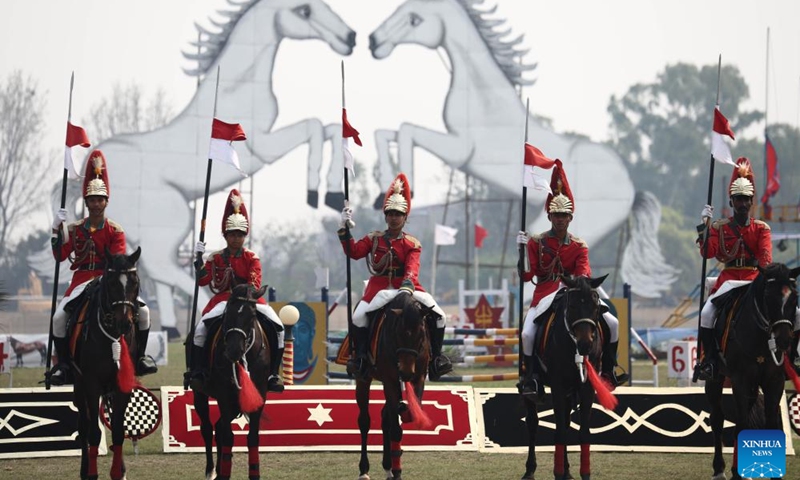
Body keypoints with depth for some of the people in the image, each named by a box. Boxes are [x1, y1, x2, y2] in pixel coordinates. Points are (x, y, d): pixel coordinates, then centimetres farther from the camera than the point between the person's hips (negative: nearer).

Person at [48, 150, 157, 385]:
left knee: (143, 311, -15)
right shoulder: (75, 229, 6)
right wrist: (57, 228, -13)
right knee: (59, 316, -22)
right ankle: (63, 364, -6)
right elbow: (59, 256, -3)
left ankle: (139, 356, 4)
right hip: (82, 280, 0)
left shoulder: (115, 231, 3)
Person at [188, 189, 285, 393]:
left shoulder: (252, 258, 6)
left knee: (277, 328, -18)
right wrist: (198, 259, -13)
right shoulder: (216, 258, 7)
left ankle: (273, 372, -8)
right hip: (223, 300, 0)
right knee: (201, 327, -26)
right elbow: (202, 280, -2)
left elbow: (255, 283, -6)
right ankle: (197, 370, -14)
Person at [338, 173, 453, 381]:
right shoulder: (374, 239, 7)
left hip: (405, 287, 0)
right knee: (359, 316, -26)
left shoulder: (412, 244, 3)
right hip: (379, 289, 0)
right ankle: (361, 357, -11)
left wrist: (408, 284, -33)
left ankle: (436, 357, -1)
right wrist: (345, 229, -15)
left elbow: (412, 267, -12)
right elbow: (354, 252, -6)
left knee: (438, 315, -15)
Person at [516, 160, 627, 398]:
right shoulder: (536, 242, 0)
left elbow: (584, 272, -5)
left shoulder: (579, 246, 7)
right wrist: (521, 250, -19)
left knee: (612, 323, -8)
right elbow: (526, 276, -5)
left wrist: (582, 281, -28)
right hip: (544, 297, -2)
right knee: (528, 334, -26)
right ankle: (531, 378, -8)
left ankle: (607, 370, 6)